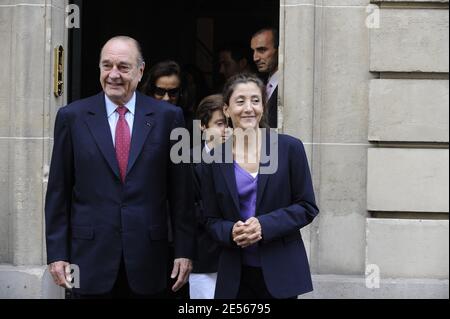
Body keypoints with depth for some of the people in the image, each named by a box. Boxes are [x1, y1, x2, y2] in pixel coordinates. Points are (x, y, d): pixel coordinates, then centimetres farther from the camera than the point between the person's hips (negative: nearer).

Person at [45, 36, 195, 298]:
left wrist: (185, 250, 0)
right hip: (91, 256, 0)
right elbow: (58, 192, 3)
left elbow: (180, 190, 2)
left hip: (148, 257, 0)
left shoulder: (167, 116, 0)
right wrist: (57, 253, 0)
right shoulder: (72, 116, 1)